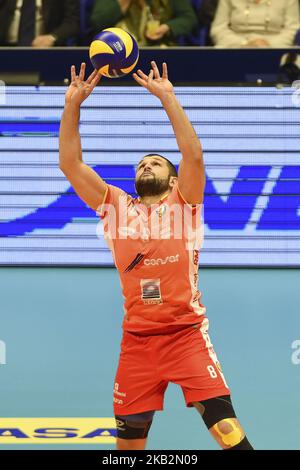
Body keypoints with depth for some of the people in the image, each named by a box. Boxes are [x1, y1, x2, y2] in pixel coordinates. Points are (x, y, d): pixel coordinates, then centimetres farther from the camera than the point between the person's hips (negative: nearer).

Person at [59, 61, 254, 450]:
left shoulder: (183, 204, 4)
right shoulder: (115, 207, 11)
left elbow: (193, 155, -12)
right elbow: (70, 163, 6)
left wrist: (168, 97, -16)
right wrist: (73, 104, -2)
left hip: (187, 334, -3)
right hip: (137, 339, 3)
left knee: (225, 426, -16)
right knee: (129, 440, 6)